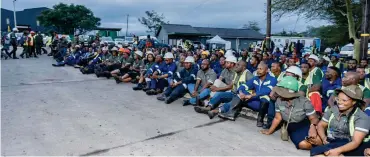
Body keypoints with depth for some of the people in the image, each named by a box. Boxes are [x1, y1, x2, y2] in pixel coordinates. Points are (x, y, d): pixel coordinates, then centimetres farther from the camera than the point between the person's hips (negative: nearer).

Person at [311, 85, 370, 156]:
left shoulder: (362, 117, -9)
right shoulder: (333, 109, 5)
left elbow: (356, 142, -17)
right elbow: (321, 125, 15)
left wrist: (337, 150, -33)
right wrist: (323, 138, -6)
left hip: (350, 149, -4)